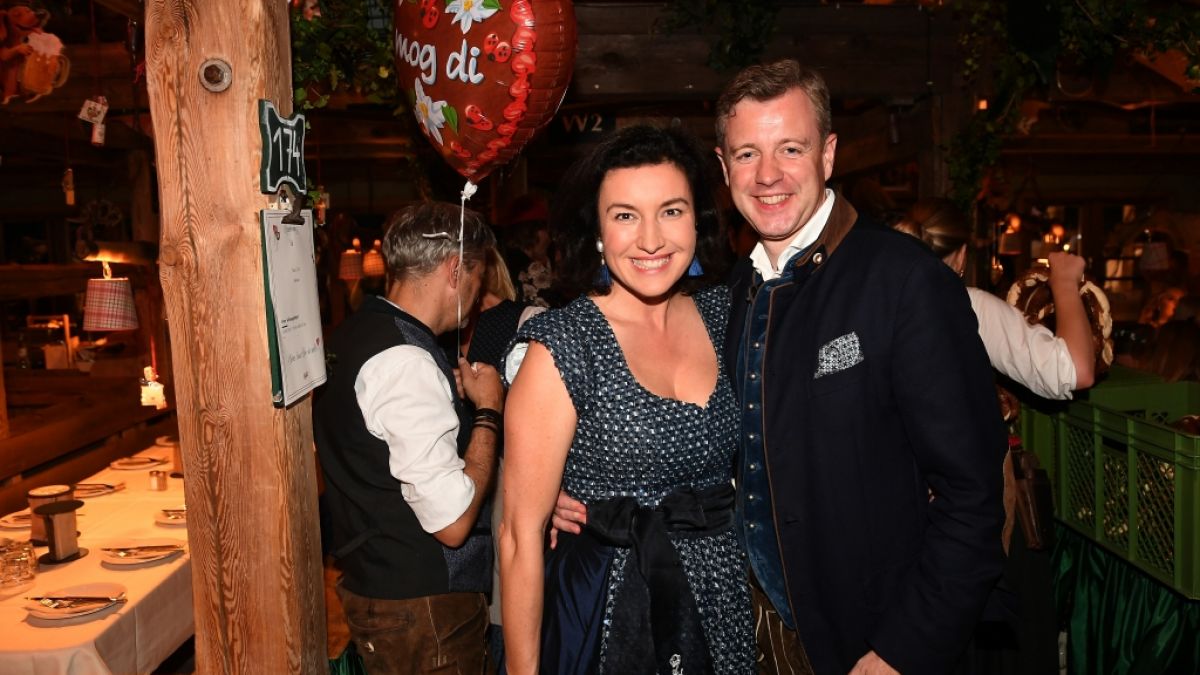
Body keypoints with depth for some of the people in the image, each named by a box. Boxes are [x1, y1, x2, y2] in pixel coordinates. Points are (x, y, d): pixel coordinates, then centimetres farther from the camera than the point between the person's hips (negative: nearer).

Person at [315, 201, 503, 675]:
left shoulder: (358, 333, 6)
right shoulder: (406, 362, -25)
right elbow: (453, 522, -26)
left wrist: (457, 396, 13)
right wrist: (488, 410, -15)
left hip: (376, 581, 9)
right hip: (421, 608, -9)